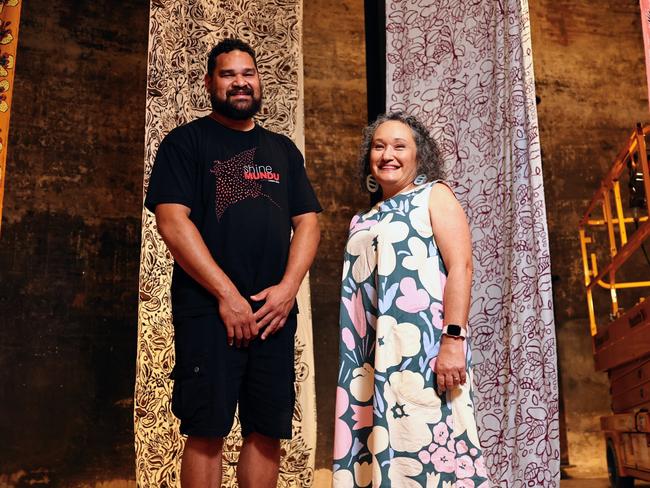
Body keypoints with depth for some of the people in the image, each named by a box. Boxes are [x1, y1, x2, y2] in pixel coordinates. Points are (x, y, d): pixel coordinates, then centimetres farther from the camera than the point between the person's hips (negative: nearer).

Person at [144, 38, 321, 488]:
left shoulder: (283, 150, 18)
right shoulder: (187, 141, 4)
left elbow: (308, 222, 12)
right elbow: (172, 221, -7)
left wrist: (288, 287, -5)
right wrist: (227, 295, -13)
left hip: (275, 311, 4)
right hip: (209, 308, -4)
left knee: (267, 432, 5)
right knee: (207, 431, -2)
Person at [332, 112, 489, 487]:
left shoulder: (434, 195, 4)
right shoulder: (364, 220, 20)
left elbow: (460, 266, -8)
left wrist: (453, 339, -18)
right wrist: (356, 358, 11)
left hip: (425, 349, -5)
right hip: (375, 356, 6)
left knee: (430, 445, -7)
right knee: (378, 447, 6)